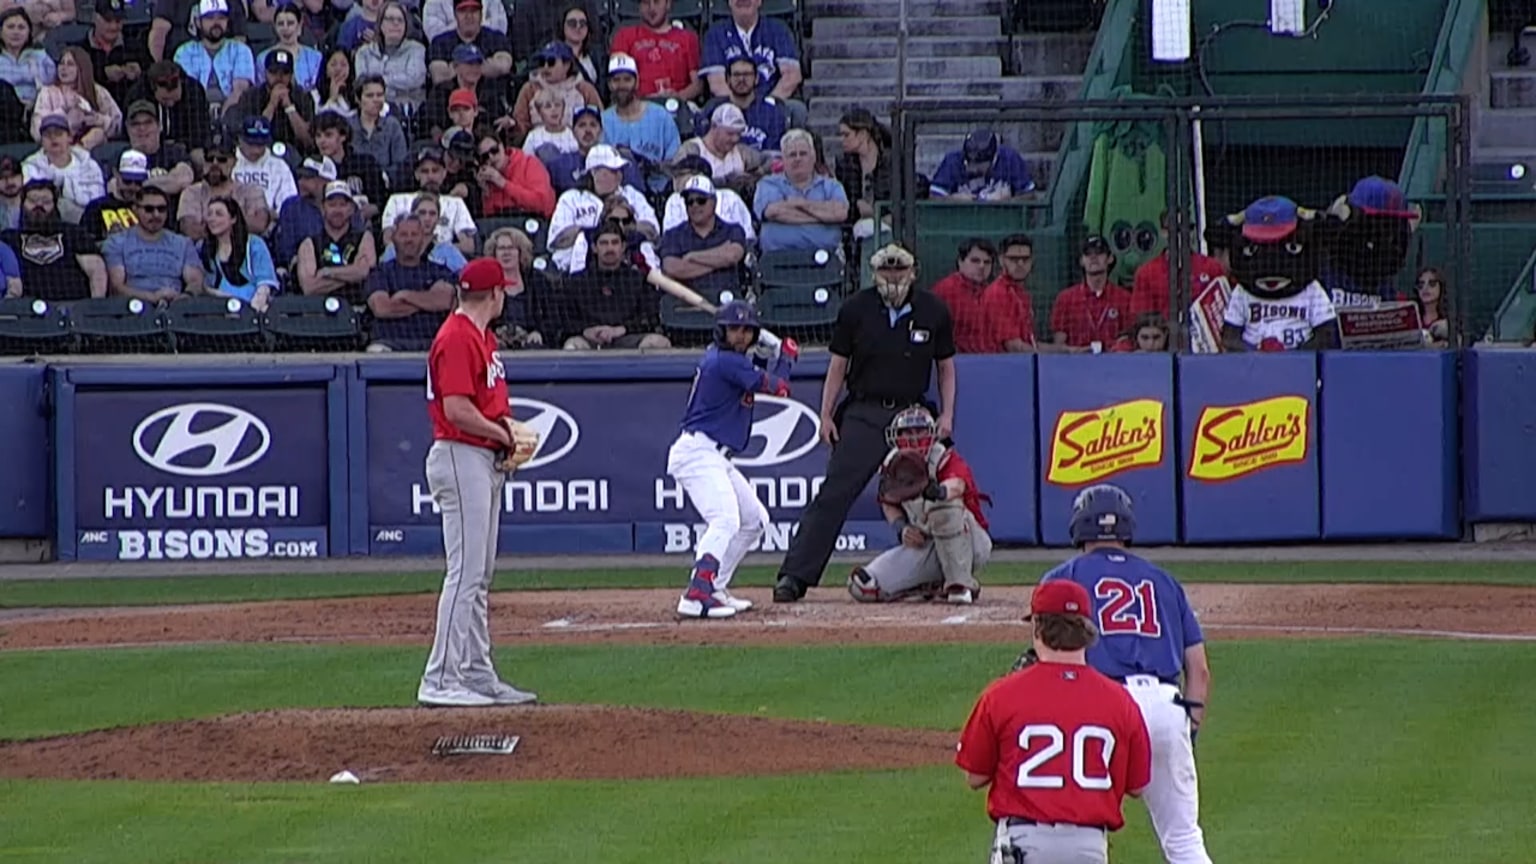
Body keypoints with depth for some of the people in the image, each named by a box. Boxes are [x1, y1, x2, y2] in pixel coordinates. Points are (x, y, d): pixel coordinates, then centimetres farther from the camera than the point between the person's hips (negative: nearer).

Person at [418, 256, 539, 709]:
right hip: (460, 458, -11)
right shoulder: (456, 339, -16)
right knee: (466, 573, -11)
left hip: (485, 461, 11)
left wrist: (507, 430, 5)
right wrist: (501, 433, -11)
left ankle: (478, 675, 18)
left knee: (480, 575, 13)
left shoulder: (481, 336, 16)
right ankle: (440, 681, -11)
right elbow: (456, 409, -23)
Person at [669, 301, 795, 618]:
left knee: (755, 520, 19)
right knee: (725, 519, -27)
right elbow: (779, 388, -12)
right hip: (697, 453, -11)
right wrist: (787, 356, 7)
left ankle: (715, 588, 18)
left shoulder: (717, 356, 13)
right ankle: (696, 596, -39)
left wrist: (766, 359, 7)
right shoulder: (726, 362, -16)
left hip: (715, 458, 11)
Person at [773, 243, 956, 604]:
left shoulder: (933, 312, 3)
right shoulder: (856, 310, 0)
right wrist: (826, 415, -1)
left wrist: (947, 415, 2)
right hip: (863, 414, -2)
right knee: (834, 494, -10)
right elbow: (838, 365, 5)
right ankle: (795, 576, -12)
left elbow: (946, 366, 12)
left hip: (912, 415, 2)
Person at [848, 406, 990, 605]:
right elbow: (889, 505, 14)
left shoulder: (945, 459, -17)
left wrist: (942, 492, -66)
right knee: (861, 586, -11)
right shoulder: (893, 465, -1)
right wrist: (901, 529, -9)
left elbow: (957, 484, -40)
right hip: (924, 546, 5)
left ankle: (960, 584, -29)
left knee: (945, 506, -39)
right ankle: (933, 584, 7)